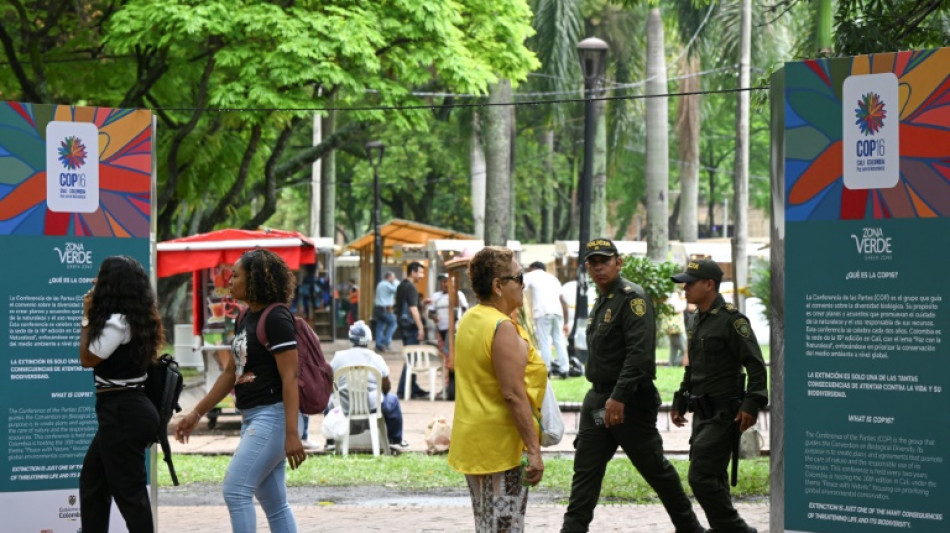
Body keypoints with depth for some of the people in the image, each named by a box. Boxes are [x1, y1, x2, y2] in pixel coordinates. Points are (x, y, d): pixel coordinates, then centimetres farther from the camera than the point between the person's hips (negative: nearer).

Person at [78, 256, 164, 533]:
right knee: (91, 480, 19)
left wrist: (87, 317, -6)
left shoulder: (117, 321, -18)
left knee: (128, 489, -6)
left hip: (122, 414, -11)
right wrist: (92, 317, 11)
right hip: (125, 409, 11)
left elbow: (87, 358, -12)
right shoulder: (137, 318, 11)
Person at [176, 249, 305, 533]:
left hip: (273, 415, -9)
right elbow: (231, 373, 22)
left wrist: (292, 434, -25)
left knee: (236, 489, -13)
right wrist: (197, 413, 22)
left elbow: (289, 378, -19)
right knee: (274, 504, 10)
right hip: (253, 417, 9)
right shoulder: (245, 319, 14)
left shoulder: (276, 318, -14)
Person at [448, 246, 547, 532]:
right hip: (499, 444, -9)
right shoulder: (503, 328, -18)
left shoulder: (469, 320, 10)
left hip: (471, 441, 9)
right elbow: (514, 394, -23)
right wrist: (533, 450, -21)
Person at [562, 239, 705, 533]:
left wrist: (619, 397, -29)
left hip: (629, 400, -8)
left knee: (654, 467, 3)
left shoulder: (632, 297, -13)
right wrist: (602, 398, 16)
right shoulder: (602, 300, 16)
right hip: (598, 399, 8)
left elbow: (639, 352, -23)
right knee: (585, 468, 2)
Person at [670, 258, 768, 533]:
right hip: (703, 414, 9)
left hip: (723, 414, -9)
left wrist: (752, 404, -23)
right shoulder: (698, 320, 14)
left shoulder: (731, 319, -13)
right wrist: (679, 402, 23)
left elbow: (755, 364, -17)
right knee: (711, 479, 13)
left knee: (702, 477, -14)